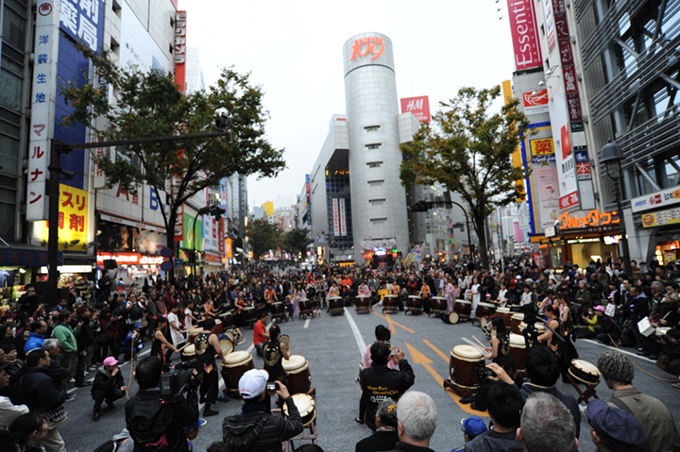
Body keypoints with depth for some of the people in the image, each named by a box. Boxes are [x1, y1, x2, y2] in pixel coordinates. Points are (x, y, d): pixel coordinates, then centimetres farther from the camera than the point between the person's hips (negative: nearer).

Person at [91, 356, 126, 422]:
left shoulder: (117, 369, -17)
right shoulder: (100, 374, -32)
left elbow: (119, 379, -7)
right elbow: (105, 387, -43)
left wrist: (122, 386, -28)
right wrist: (113, 375, -46)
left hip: (110, 390, 4)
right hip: (98, 392, -4)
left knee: (121, 392, -24)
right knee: (101, 392, -38)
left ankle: (109, 401, 9)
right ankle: (96, 411, -13)